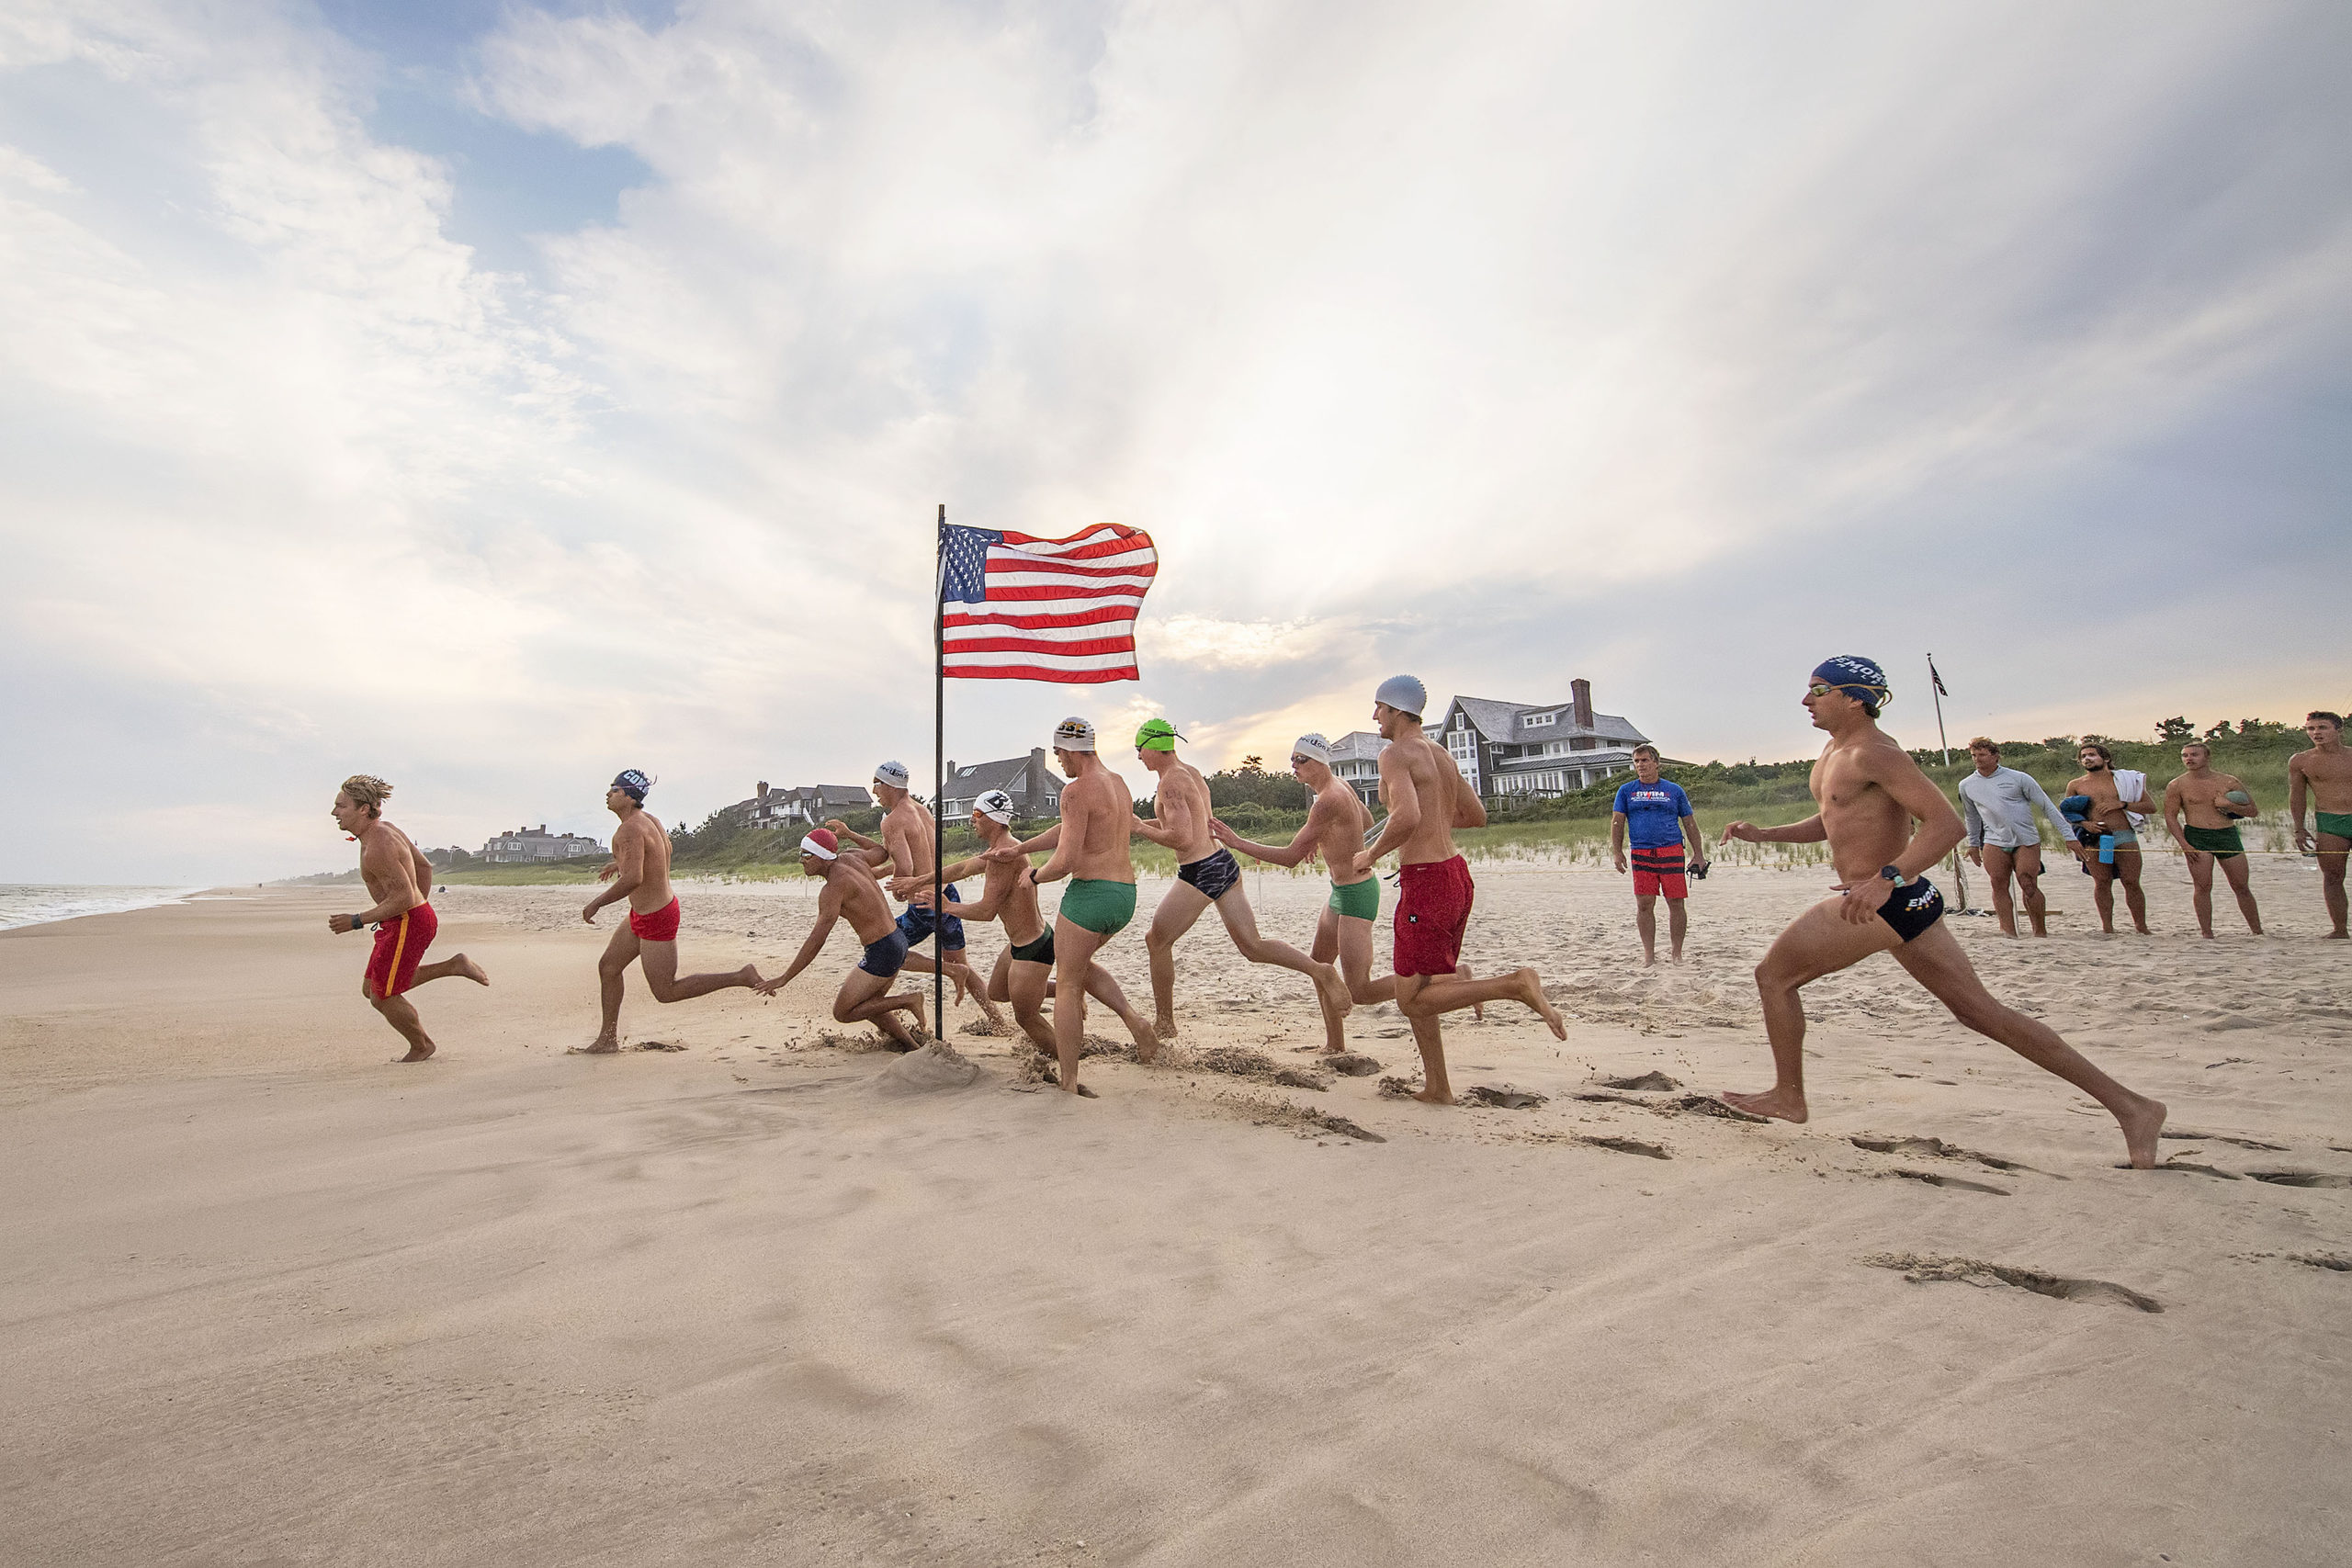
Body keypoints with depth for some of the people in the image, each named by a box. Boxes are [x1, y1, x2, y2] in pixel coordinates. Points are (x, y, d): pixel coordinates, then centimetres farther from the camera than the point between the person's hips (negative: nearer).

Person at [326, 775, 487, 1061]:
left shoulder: (377, 849, -23)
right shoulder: (386, 830, 8)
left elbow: (403, 897, -25)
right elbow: (424, 866, 17)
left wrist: (357, 921, -19)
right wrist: (418, 907, 24)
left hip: (406, 925, -10)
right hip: (409, 920, 10)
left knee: (383, 997, 5)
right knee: (372, 990, 17)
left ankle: (421, 1046, 25)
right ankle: (454, 966, 16)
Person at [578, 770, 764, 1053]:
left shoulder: (630, 830, -25)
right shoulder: (648, 818, 4)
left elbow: (633, 879, -36)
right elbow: (665, 848, 25)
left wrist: (596, 903, -23)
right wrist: (621, 862, 33)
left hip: (655, 920, -10)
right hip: (644, 913, 10)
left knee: (666, 992, 1)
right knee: (608, 967, 17)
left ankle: (742, 977, 1)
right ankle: (607, 1040, 27)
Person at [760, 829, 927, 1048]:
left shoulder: (834, 888, -19)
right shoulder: (850, 859, 4)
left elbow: (816, 941, -21)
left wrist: (784, 979, -17)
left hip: (882, 952, -10)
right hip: (898, 939, 10)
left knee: (843, 1012, 0)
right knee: (867, 1005, 24)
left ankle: (908, 1000, 1)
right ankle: (912, 1047, 29)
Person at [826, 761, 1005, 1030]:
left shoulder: (893, 820, -14)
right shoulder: (921, 810, 13)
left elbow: (905, 868, -26)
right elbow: (884, 853, 20)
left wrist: (898, 891, -6)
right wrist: (849, 834, 20)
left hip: (925, 906, -9)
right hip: (949, 896, 9)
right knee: (959, 963, 21)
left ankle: (951, 970, -1)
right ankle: (995, 1016, 19)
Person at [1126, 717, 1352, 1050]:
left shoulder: (1170, 782, -14)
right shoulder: (1192, 772, 15)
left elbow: (1182, 838, -22)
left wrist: (1138, 827, -12)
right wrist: (1144, 822, 22)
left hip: (1200, 874, -9)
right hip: (1224, 863, 9)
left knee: (1156, 941, 9)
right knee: (1252, 945, 9)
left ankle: (1164, 1022, 19)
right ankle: (1319, 972, -7)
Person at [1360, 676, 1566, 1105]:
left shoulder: (1396, 754, -11)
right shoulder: (1441, 754, 16)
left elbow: (1407, 817, -27)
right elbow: (1476, 816, 23)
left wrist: (1371, 854, -11)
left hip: (1426, 881, -9)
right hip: (1456, 875, 9)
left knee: (1412, 1000, -2)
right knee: (1415, 989, 18)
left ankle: (1516, 985, -12)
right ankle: (1437, 1087, 21)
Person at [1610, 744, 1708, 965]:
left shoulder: (1674, 790, 11)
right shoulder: (1626, 790, 11)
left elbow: (1689, 823, 13)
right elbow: (1617, 821, 8)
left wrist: (1698, 854, 8)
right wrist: (1617, 851, -3)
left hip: (1672, 851, 0)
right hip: (1641, 854, 0)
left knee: (1676, 903, -2)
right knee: (1644, 905, -3)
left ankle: (1677, 953, 10)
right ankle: (1649, 955, 5)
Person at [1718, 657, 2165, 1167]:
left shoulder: (1874, 753, -17)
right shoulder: (1835, 750, 15)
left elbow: (1946, 823, -25)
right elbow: (1828, 823, 26)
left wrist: (1886, 878, -38)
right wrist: (1763, 834, 14)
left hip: (1891, 901, -10)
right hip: (1896, 902, 10)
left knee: (1773, 975, -1)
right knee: (1982, 1011, 11)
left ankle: (1789, 1096, 10)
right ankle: (2126, 1104, 15)